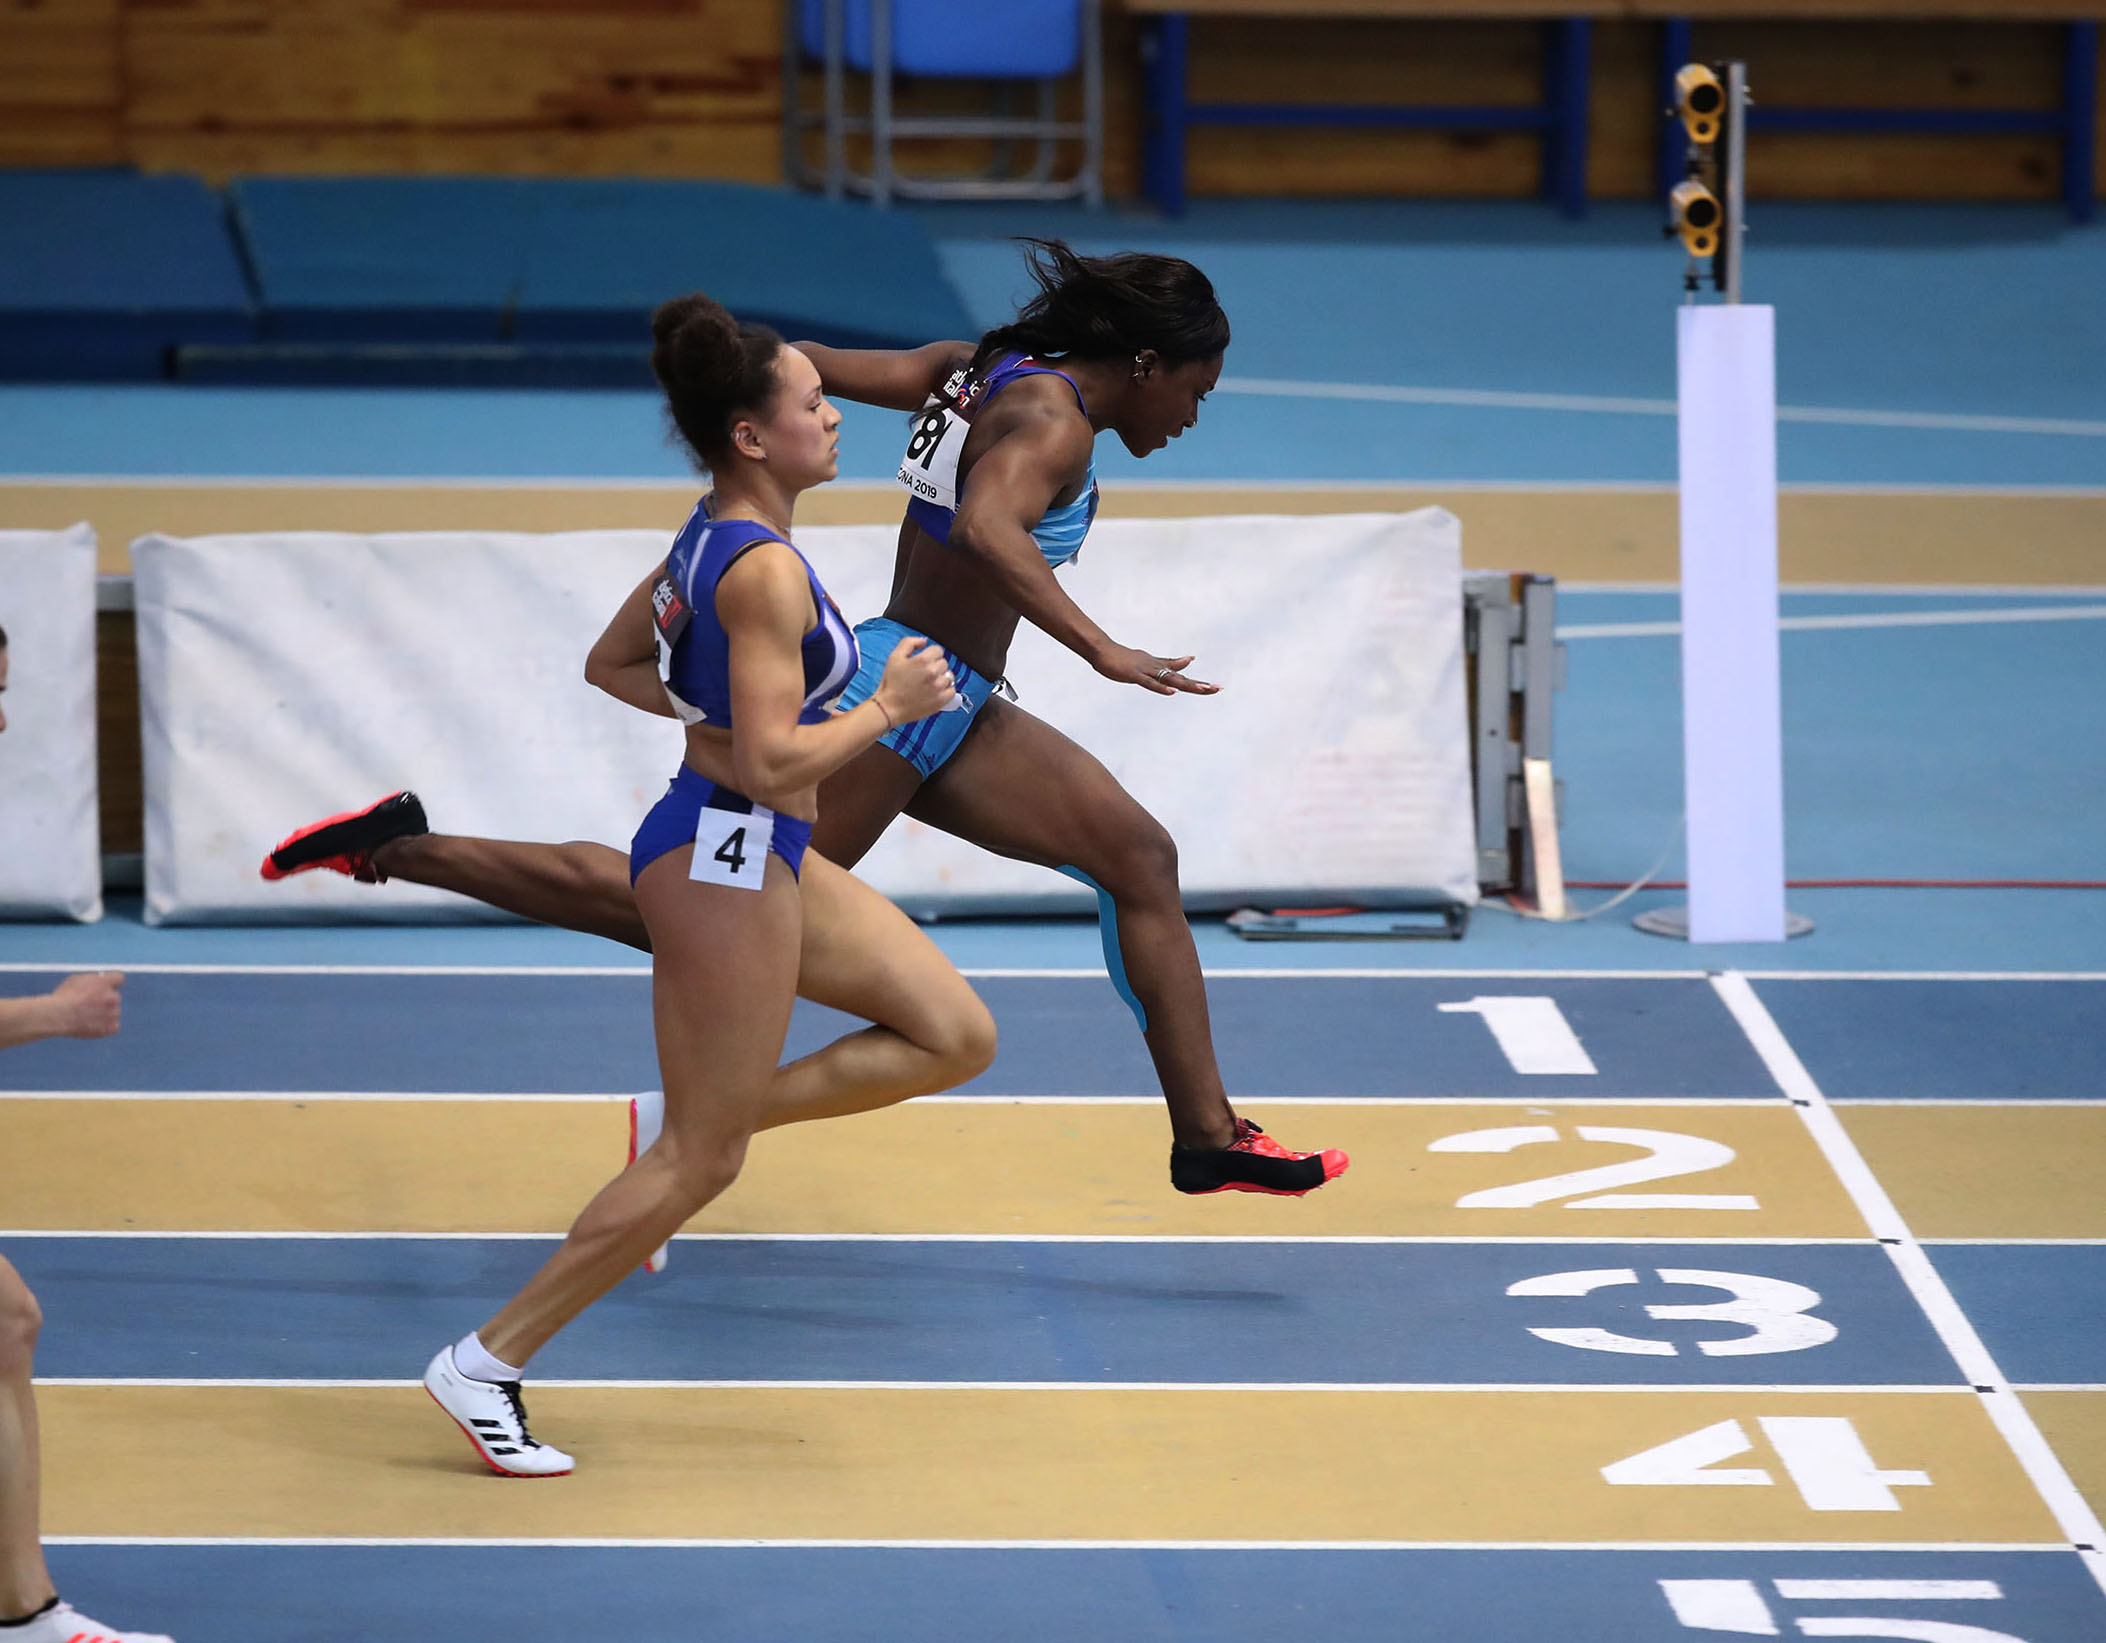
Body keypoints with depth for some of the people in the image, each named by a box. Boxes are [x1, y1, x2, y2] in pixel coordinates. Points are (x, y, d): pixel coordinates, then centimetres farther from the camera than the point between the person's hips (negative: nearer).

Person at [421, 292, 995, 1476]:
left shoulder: (714, 539, 8)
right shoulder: (766, 570, -21)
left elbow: (613, 662, 21)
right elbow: (774, 766, -25)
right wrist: (889, 707, -14)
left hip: (768, 857, 10)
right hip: (723, 857, -10)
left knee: (959, 1037, 9)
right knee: (702, 1164, -3)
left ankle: (714, 1109, 10)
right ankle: (489, 1365, 4)